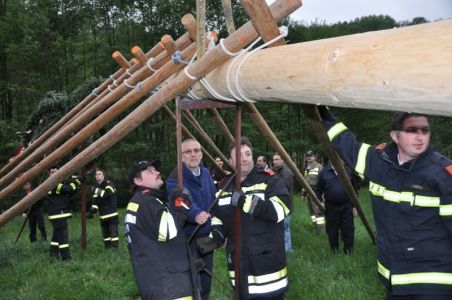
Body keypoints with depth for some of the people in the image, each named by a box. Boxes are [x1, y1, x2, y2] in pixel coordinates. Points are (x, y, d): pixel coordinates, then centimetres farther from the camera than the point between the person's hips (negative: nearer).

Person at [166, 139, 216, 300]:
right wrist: (195, 214, -54)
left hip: (207, 237, 6)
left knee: (206, 282, 16)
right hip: (187, 239, -6)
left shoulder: (206, 173, 5)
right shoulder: (175, 177, -17)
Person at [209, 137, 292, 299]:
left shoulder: (270, 180, -8)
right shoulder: (224, 187, 9)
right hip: (238, 265, 5)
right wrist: (213, 238, 0)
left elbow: (280, 210, -23)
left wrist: (245, 201, -26)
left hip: (267, 264, -5)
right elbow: (219, 219, 20)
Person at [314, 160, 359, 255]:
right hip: (331, 207, 0)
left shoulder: (349, 171, 3)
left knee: (348, 230, 4)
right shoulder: (324, 172, 0)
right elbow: (318, 190, 8)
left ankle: (348, 251, 18)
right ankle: (334, 250, 27)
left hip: (347, 207, 0)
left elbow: (355, 189, 8)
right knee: (332, 231, 9)